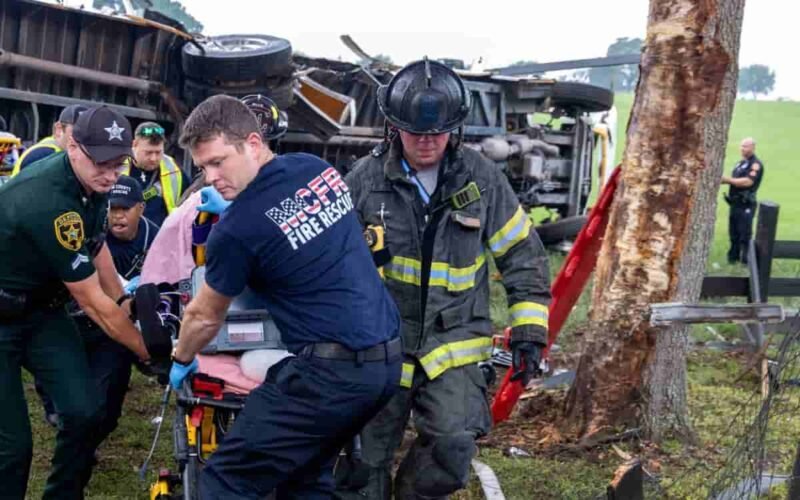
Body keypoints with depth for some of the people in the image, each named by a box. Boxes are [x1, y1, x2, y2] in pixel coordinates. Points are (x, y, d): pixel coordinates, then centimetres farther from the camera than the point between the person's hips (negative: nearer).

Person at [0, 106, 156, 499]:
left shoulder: (91, 181, -5)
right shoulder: (49, 201, -32)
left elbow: (95, 243, 17)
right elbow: (93, 303, -24)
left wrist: (123, 301, 12)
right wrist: (150, 354, -15)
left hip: (42, 308, 8)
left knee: (83, 413, -7)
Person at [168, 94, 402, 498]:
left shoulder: (237, 227, -13)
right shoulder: (318, 168, 6)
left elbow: (205, 317, 5)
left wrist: (180, 362, 25)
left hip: (329, 372, -8)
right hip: (386, 360, 8)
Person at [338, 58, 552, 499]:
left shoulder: (482, 180, -1)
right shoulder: (365, 178, -3)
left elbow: (523, 256, 6)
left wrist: (529, 331, 1)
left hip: (453, 342, 0)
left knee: (454, 443, -18)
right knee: (365, 464, 3)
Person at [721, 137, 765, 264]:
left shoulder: (756, 164, -10)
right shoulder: (741, 163, 18)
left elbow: (748, 181, -21)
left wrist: (728, 180, -20)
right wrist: (723, 180, 4)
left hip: (746, 205, -9)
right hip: (735, 202, 9)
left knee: (745, 234, -8)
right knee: (733, 233, 14)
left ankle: (746, 259, -4)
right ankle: (733, 256, 23)